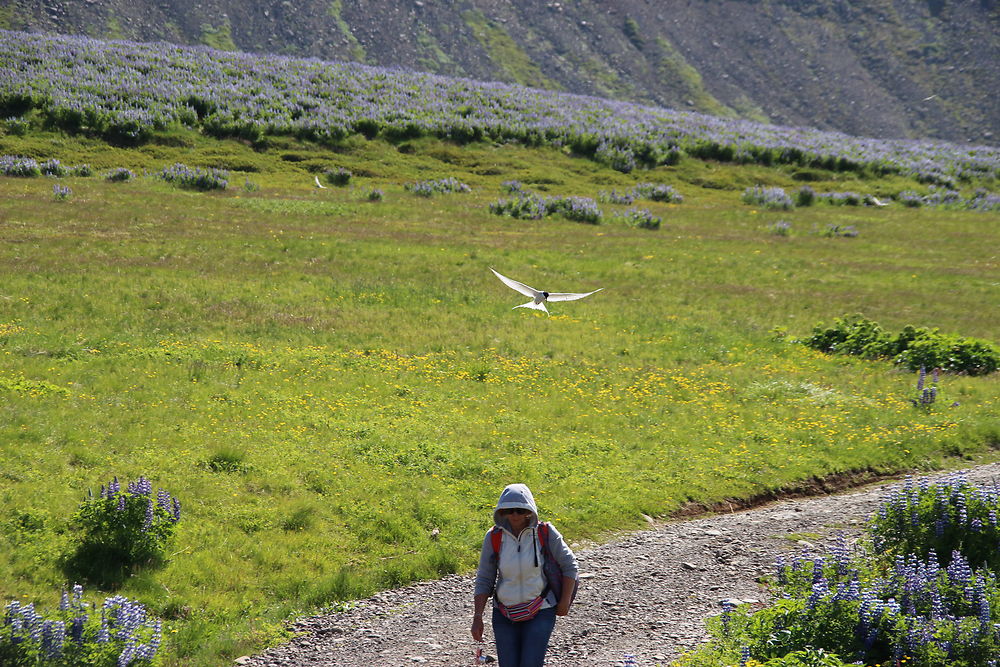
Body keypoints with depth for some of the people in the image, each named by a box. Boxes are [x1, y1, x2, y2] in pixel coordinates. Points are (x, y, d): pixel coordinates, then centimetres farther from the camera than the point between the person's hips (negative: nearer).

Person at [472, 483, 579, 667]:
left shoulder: (545, 533, -10)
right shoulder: (494, 537, -5)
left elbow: (569, 566, 0)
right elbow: (484, 580, 0)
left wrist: (564, 602, -2)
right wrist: (477, 617, -5)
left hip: (540, 613, -2)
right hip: (504, 614, 2)